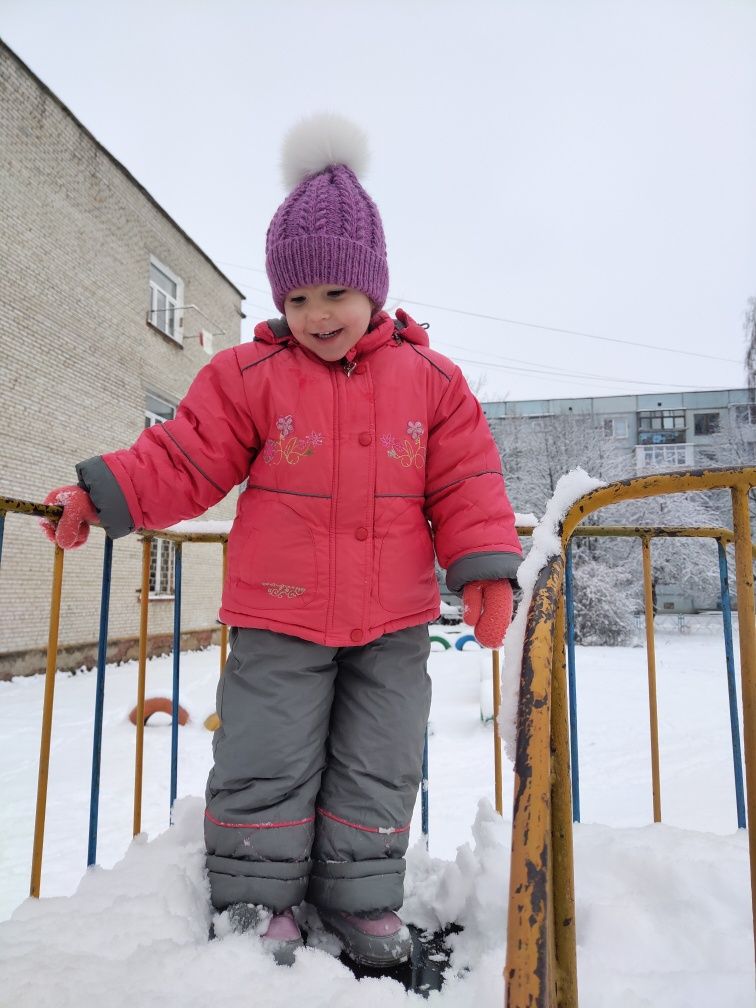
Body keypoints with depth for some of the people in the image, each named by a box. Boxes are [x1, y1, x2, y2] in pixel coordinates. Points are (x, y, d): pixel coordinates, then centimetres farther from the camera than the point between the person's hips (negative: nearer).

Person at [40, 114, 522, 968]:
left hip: (392, 622, 2)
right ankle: (256, 897, 29)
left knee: (379, 767, 12)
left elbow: (466, 483, 0)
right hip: (279, 618, -1)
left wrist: (486, 567, -10)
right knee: (266, 761, 7)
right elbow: (184, 458, -2)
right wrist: (102, 494, -12)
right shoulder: (250, 376, -3)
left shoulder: (430, 380, 0)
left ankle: (363, 898, 32)